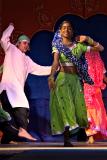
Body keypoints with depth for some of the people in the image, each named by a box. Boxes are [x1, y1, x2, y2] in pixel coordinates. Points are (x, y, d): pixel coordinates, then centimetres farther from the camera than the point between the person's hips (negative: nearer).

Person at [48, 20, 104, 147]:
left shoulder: (79, 46, 8)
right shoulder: (58, 46, 1)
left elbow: (100, 48, 11)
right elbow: (55, 62, -17)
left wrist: (87, 39, 2)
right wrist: (51, 76, -34)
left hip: (75, 80, 4)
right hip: (62, 79, -4)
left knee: (77, 107, 0)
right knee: (65, 107, -10)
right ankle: (66, 140, -7)